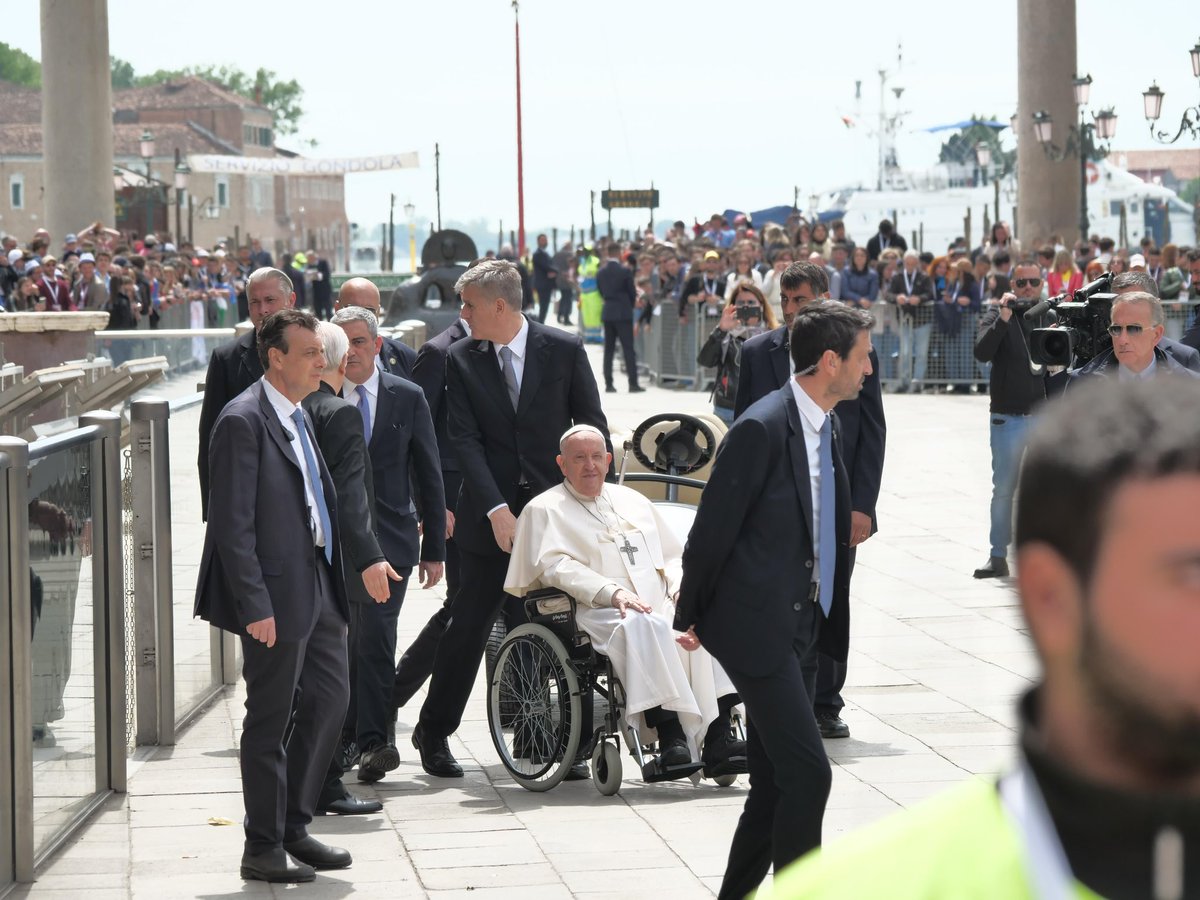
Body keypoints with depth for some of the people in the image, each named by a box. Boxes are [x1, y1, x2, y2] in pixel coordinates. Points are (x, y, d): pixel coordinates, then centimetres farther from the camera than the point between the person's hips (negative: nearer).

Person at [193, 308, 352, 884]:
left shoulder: (299, 416, 14)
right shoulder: (243, 421, -15)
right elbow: (233, 525, -18)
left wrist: (336, 580, 16)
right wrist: (255, 605, -22)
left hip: (318, 584, 9)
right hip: (278, 594, -9)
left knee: (329, 697, 13)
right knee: (270, 719, 0)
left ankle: (293, 828, 25)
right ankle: (263, 849, 11)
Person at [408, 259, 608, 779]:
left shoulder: (564, 351, -1)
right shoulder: (462, 360, 1)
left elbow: (593, 426, 4)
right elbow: (465, 440, -5)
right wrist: (496, 509, -15)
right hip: (491, 514, 0)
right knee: (469, 625, 2)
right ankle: (433, 732, 13)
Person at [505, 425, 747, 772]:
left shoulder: (633, 501, 29)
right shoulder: (545, 509, 12)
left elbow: (672, 555, 28)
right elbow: (554, 565, -5)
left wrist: (680, 588, 4)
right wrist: (612, 592, -19)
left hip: (662, 607, 5)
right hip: (600, 614, -5)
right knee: (643, 627, -39)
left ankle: (717, 738, -36)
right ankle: (671, 736, -46)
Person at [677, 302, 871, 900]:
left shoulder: (827, 428, 12)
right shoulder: (761, 429, -17)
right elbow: (711, 529, -12)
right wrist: (691, 617, -3)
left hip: (801, 627, 9)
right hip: (755, 626, -9)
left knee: (775, 784, 11)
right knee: (807, 774, -12)